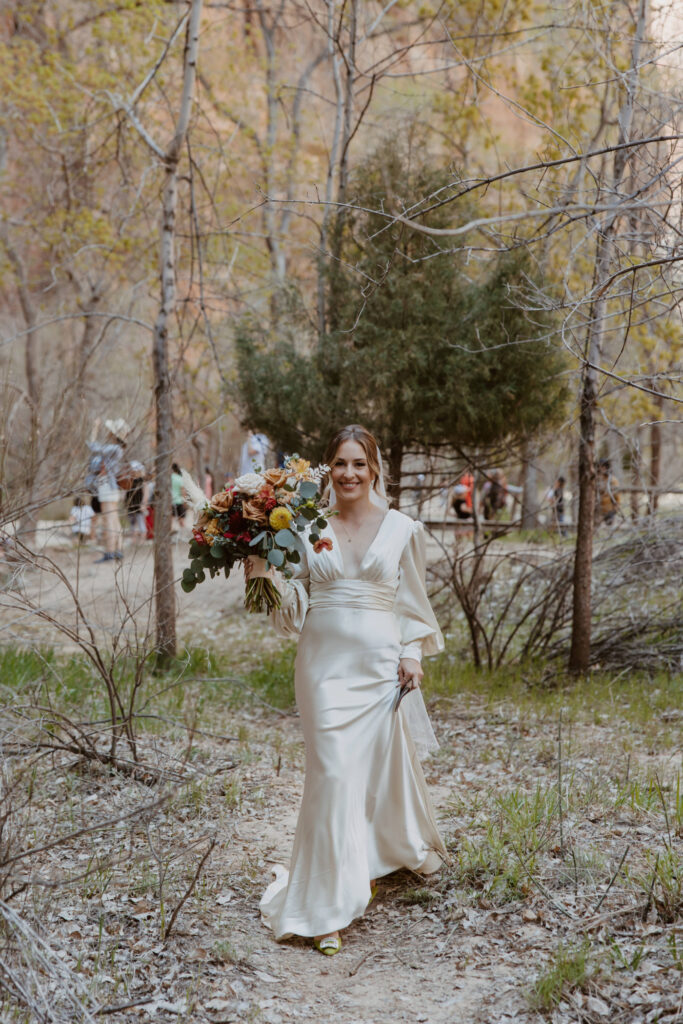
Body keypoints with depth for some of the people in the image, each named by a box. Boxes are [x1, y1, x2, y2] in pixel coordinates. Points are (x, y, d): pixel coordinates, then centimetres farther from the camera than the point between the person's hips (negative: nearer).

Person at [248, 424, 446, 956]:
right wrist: (264, 568, -7)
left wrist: (413, 654, -1)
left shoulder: (403, 529, 4)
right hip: (324, 661, 0)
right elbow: (295, 601, 7)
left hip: (380, 663, 0)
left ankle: (370, 865, 41)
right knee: (333, 773, -5)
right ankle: (329, 909, 1)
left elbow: (413, 599, 9)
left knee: (383, 766, 9)